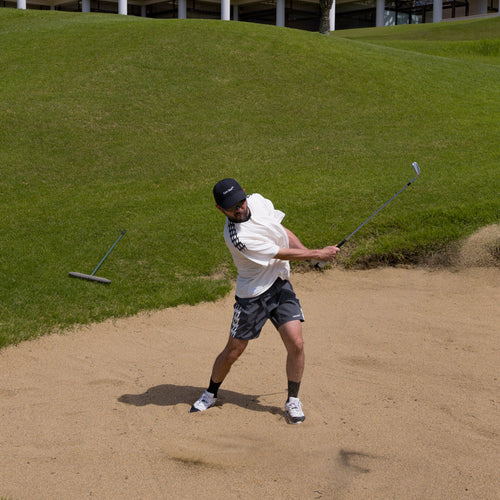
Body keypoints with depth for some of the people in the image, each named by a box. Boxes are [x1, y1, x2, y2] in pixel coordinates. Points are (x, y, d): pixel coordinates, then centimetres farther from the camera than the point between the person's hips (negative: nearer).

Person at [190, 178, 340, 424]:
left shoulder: (258, 201, -4)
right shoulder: (236, 236, -26)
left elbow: (283, 232, 10)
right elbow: (280, 254, -21)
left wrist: (306, 250, -5)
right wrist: (317, 254, -13)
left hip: (281, 284, 5)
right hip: (253, 295, -5)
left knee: (295, 343, -9)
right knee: (233, 351, 6)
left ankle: (293, 401, 9)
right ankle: (210, 394, 32)